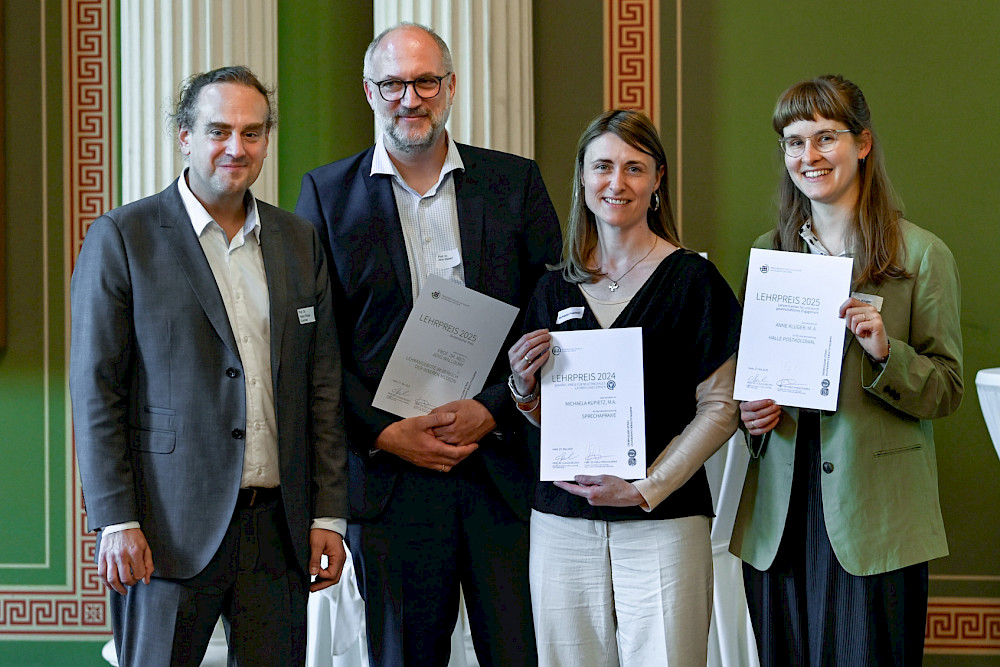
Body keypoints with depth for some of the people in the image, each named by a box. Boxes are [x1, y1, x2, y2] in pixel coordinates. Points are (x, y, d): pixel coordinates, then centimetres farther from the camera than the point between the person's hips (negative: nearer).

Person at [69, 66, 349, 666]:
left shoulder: (300, 241, 11)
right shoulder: (122, 238, -2)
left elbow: (324, 385, 11)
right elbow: (96, 390, -5)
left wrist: (329, 515, 6)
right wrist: (118, 522, -11)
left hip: (279, 524, 4)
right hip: (172, 526, -4)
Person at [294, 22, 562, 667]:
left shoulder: (516, 183, 6)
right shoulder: (328, 193, 5)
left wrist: (493, 411, -9)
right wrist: (384, 433, -9)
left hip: (506, 464, 0)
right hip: (388, 469, 0)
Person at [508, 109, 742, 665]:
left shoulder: (692, 279, -2)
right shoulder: (555, 290, 11)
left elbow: (720, 408, -4)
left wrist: (647, 488, -12)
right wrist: (525, 388, -3)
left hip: (663, 523, -3)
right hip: (563, 527, 3)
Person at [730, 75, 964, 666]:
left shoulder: (923, 255, -2)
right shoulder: (769, 252, 11)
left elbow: (948, 390, -2)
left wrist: (886, 353, -20)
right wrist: (751, 411, -1)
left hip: (874, 519, -4)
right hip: (779, 514, 4)